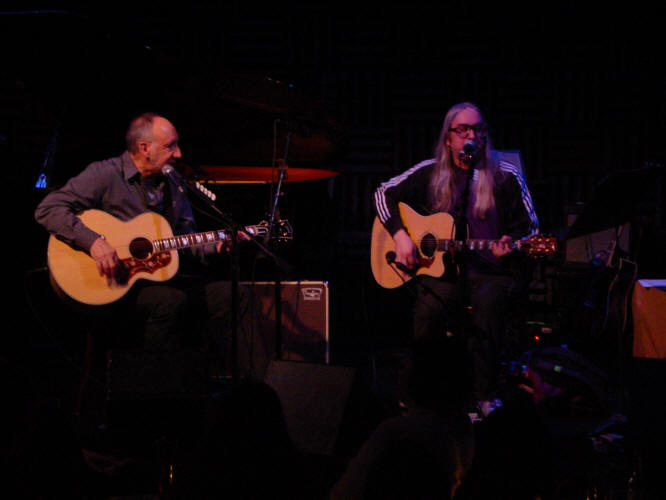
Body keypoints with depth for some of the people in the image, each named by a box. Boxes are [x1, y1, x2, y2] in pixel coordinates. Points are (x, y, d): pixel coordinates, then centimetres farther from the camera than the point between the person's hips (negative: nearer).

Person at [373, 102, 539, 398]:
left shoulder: (506, 177, 5)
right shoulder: (431, 173, 10)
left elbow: (530, 227, 7)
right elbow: (385, 193, 14)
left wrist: (510, 244, -15)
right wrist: (400, 235, -1)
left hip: (490, 268, -1)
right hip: (441, 266, 1)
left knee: (488, 301, -35)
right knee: (431, 306, -31)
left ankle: (484, 396, -27)